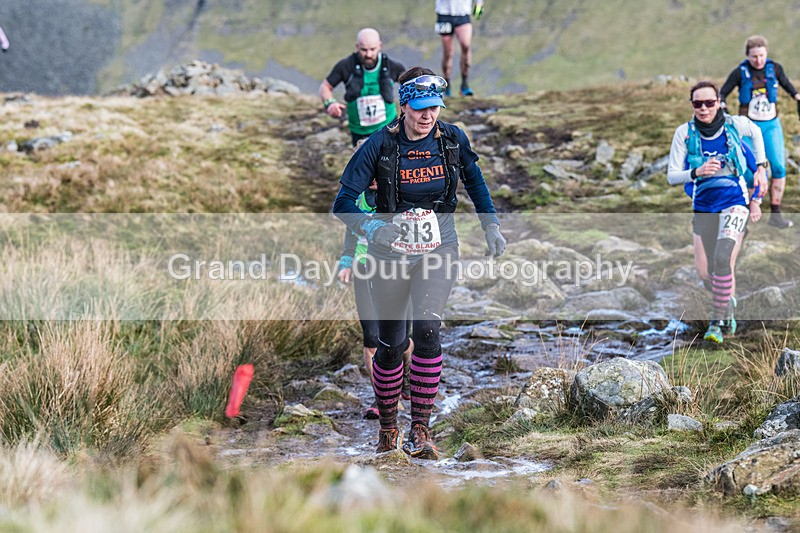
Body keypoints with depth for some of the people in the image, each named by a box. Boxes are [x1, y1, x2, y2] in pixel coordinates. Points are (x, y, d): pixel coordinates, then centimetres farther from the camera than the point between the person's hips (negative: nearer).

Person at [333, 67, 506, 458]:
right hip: (390, 253, 0)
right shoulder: (380, 146, -12)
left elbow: (474, 180, 17)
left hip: (438, 251, 1)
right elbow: (343, 203, -13)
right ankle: (387, 427, 29)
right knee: (390, 346, 6)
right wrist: (370, 227, -30)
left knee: (427, 329, -22)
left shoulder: (453, 140, -4)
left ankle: (420, 430, -16)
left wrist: (491, 226, 16)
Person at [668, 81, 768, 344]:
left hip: (734, 201, -3)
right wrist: (696, 173, -24)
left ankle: (719, 322, -11)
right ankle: (729, 302, 36)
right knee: (705, 270, 4)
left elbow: (756, 133, 20)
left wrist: (761, 167, 13)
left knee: (722, 259, -22)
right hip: (704, 205, 3)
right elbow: (672, 176, -5)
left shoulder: (736, 124, -5)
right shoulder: (685, 133, -5)